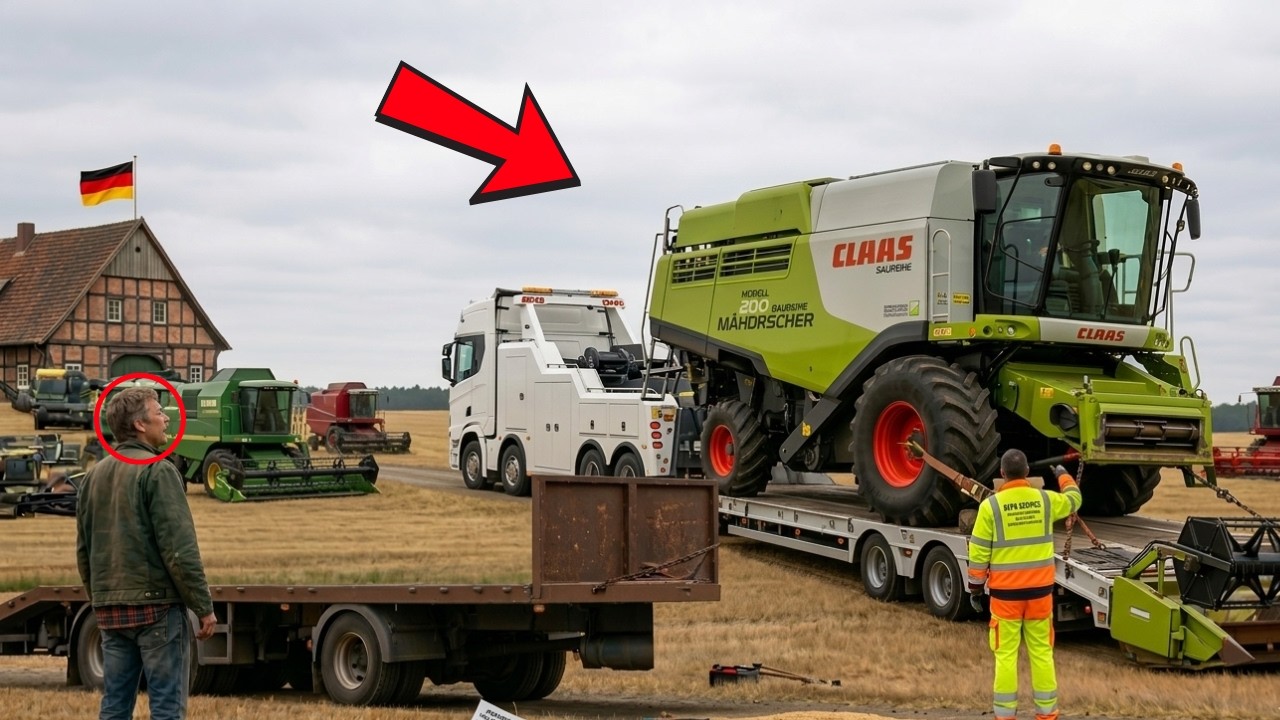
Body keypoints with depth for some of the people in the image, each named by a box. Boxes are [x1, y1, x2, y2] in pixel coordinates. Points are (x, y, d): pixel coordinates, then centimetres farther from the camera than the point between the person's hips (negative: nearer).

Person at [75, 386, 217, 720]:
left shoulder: (96, 475, 12)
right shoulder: (157, 470, -11)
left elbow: (83, 549, 17)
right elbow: (180, 549, -16)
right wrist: (204, 607, -10)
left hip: (110, 609, 7)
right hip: (157, 604, -7)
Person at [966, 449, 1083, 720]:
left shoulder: (991, 505, -9)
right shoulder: (1045, 500, -1)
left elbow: (979, 553, -6)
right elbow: (1073, 500, 22)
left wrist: (975, 587, 5)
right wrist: (1063, 475, 41)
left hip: (1005, 591, -2)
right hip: (1040, 588, 2)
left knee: (1006, 653, 4)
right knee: (1042, 651, 10)